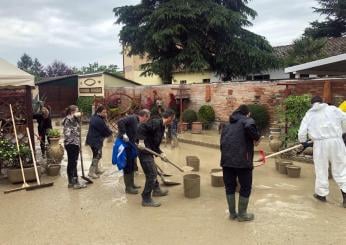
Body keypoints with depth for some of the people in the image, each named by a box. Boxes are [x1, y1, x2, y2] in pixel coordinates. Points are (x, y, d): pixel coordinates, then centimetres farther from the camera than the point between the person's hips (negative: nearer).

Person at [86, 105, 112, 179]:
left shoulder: (94, 117, 9)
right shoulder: (99, 121, -24)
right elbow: (105, 130, -16)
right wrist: (110, 132, 3)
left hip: (93, 139, 10)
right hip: (96, 141, -10)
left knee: (97, 155, 21)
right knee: (97, 156, -2)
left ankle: (97, 169, 33)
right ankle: (91, 172, 4)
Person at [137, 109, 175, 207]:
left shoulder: (161, 126, 13)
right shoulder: (155, 122, -17)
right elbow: (141, 128, -28)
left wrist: (161, 153, 5)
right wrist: (141, 141, -29)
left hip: (149, 151, 10)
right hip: (144, 151, -10)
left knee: (153, 172, 25)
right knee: (151, 175, -6)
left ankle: (156, 190, 45)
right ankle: (146, 199, 3)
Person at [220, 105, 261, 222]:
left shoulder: (227, 125, 23)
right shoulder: (247, 120, 3)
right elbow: (249, 126, -23)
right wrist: (256, 137, -7)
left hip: (226, 160, 6)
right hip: (242, 160, -5)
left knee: (230, 187, 15)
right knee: (245, 187, 10)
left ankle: (232, 213, 24)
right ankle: (242, 214, 19)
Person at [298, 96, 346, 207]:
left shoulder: (309, 114, 6)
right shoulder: (333, 109, 5)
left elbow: (302, 132, 1)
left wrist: (303, 141, 20)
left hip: (320, 143, 0)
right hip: (336, 141, 1)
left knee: (321, 169, 11)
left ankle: (321, 194, 21)